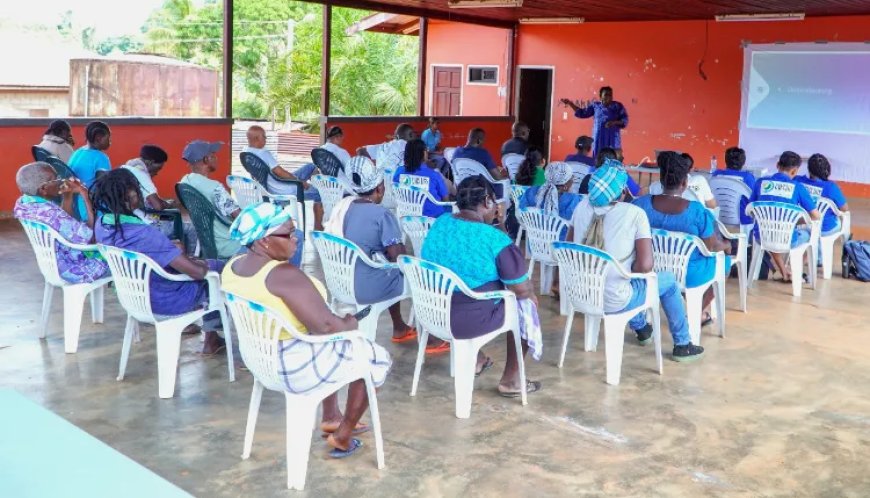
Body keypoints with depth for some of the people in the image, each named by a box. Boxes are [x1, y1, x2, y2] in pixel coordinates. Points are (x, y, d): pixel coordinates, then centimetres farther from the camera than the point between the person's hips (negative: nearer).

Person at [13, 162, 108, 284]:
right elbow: (91, 236, -29)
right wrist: (86, 197, -25)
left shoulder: (22, 203, -5)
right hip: (73, 270, -9)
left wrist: (68, 195, -2)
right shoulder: (50, 213, -34)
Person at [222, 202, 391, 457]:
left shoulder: (233, 267, -2)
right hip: (296, 365, -9)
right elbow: (325, 326, -30)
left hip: (260, 356, 9)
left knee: (335, 345, 34)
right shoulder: (283, 274, -29)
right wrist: (350, 323, -9)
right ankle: (342, 437, 21)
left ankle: (331, 418, 39)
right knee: (377, 358, 13)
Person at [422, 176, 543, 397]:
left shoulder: (439, 224, 0)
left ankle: (475, 359, 44)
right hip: (470, 321, -7)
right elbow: (521, 289, -15)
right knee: (526, 302, 17)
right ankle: (510, 379, 25)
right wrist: (530, 293, 7)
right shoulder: (495, 240, -20)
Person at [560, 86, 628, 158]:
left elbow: (625, 120, 0)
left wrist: (615, 122, -19)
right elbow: (582, 113, 16)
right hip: (598, 139, 2)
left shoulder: (618, 106, 3)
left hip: (612, 139, -2)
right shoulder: (595, 105, 9)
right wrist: (570, 103, 11)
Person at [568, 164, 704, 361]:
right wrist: (629, 271, 1)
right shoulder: (635, 213, -16)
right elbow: (645, 266, -20)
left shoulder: (583, 206, -3)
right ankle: (682, 345, 33)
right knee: (668, 280, 20)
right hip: (613, 302, -5)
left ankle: (640, 327, 54)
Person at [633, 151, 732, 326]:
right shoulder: (697, 210, -25)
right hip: (688, 276, -4)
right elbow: (712, 247, -14)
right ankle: (698, 313, 37)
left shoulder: (640, 204, -15)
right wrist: (726, 245, 10)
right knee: (723, 259, 27)